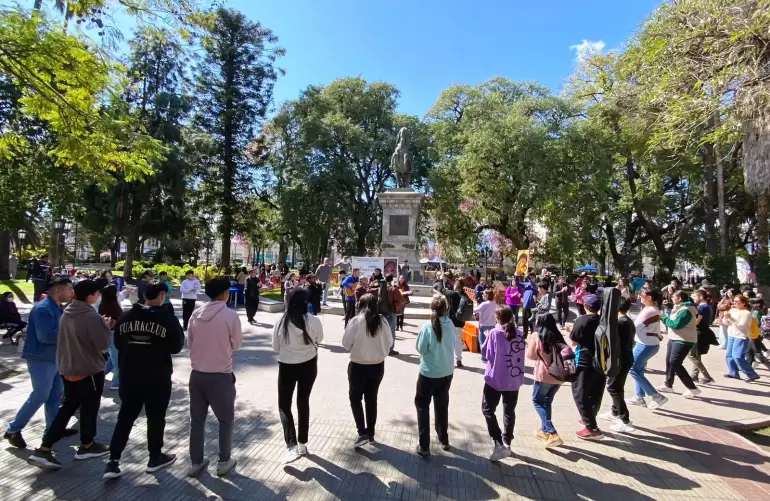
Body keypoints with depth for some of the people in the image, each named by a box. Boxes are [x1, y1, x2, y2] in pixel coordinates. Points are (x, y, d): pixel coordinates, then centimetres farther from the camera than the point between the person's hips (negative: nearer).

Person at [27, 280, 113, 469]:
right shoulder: (91, 316, -25)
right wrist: (107, 327, -5)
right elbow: (103, 344, -20)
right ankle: (86, 446, 27)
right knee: (90, 407, 11)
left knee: (68, 407, 17)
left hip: (67, 369, 8)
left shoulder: (67, 312, 4)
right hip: (89, 370, -8)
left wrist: (101, 325, 8)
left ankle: (43, 449, 13)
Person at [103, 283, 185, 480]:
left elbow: (118, 344, 12)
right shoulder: (168, 319, -15)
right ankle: (155, 458, 23)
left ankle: (113, 462, 11)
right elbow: (176, 347, -8)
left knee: (125, 417, 14)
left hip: (129, 375, 4)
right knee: (156, 417, 10)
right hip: (157, 377, -4)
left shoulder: (125, 316, 1)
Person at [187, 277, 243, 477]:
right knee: (226, 419, 15)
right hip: (221, 375, -4)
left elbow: (190, 343, 8)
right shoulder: (230, 315, -15)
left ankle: (195, 462, 30)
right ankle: (224, 461, 24)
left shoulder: (196, 314, -2)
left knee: (197, 420, 18)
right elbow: (236, 344, -3)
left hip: (197, 374, 4)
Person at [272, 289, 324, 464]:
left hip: (286, 366, -2)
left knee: (284, 405, 12)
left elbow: (275, 347, -2)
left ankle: (292, 446, -1)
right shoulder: (314, 321, -16)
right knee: (303, 402, 18)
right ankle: (302, 444, 28)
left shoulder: (281, 322, -16)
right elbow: (319, 339, 4)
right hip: (309, 365, 2)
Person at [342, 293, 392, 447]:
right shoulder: (382, 321, -5)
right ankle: (371, 434, 27)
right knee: (372, 399, 18)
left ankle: (362, 433, 6)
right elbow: (388, 343, 5)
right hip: (378, 366, 4)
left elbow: (346, 343, -9)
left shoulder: (356, 320, -16)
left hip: (358, 366, -4)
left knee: (355, 399, 13)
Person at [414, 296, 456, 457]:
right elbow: (453, 345, 5)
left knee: (422, 407, 10)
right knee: (442, 406, 22)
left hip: (428, 373, -4)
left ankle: (424, 446, 10)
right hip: (446, 373, 5)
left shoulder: (427, 327, -19)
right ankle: (444, 440, 38)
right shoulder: (450, 325, -8)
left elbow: (420, 349, -11)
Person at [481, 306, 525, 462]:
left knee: (488, 410, 8)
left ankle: (499, 444, -3)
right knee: (509, 411, 19)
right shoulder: (518, 334, -1)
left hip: (495, 378, -4)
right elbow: (522, 354, 8)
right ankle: (507, 443, 28)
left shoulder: (495, 333, -15)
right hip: (514, 379, 5)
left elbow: (485, 353, -9)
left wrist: (487, 339, 5)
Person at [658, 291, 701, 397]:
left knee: (675, 362, -15)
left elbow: (676, 324, -26)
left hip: (684, 341, -11)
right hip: (674, 339, 11)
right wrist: (665, 318, -2)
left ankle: (692, 388, -9)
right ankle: (668, 385, 28)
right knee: (669, 361, 15)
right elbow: (672, 321, 14)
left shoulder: (685, 310, -20)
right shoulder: (679, 308, 13)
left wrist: (664, 318, -14)